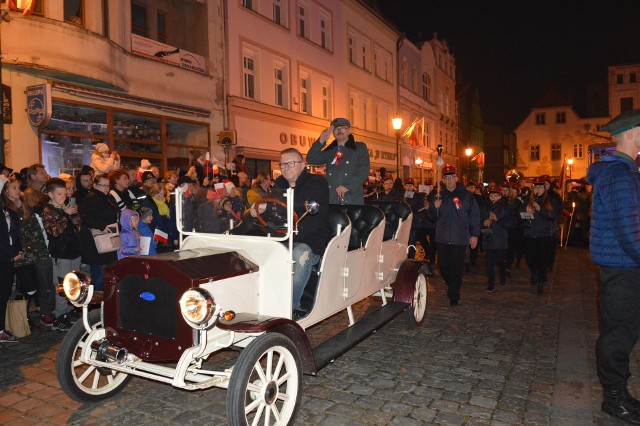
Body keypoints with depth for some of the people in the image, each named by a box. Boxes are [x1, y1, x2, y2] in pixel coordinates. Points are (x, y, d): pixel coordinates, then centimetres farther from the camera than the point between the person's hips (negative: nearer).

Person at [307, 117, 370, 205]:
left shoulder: (360, 147, 10)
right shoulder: (329, 150, 19)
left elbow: (364, 171, -1)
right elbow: (311, 160, 10)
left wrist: (348, 186, -13)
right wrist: (321, 141, -1)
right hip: (331, 200, 2)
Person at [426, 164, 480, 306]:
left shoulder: (466, 195, 2)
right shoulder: (438, 195, 10)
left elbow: (475, 215, 2)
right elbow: (431, 217, 11)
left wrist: (474, 234, -2)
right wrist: (435, 207, -10)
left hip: (460, 238, -3)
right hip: (442, 237, 3)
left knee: (457, 268, 0)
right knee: (443, 266, 5)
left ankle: (454, 296, 12)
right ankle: (452, 287, 31)